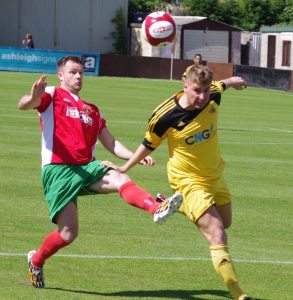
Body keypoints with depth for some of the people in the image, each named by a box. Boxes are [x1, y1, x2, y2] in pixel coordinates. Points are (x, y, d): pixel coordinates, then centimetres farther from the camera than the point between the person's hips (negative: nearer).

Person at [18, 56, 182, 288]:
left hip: (86, 167, 5)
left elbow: (111, 143, 24)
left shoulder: (91, 110, 26)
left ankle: (158, 209, -52)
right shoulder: (52, 95, 7)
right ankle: (36, 261, 17)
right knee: (68, 234, -11)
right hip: (58, 170, -5)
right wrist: (33, 98, -38)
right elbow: (23, 105, -13)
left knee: (120, 179, -28)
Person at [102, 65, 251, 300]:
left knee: (225, 223, 27)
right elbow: (149, 145, -7)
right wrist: (125, 168, 3)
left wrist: (232, 81, 34)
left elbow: (221, 85, 12)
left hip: (215, 175, 6)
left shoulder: (213, 96, -16)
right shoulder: (165, 116, -27)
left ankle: (179, 207, 46)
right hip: (190, 182, -6)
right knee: (217, 236, -17)